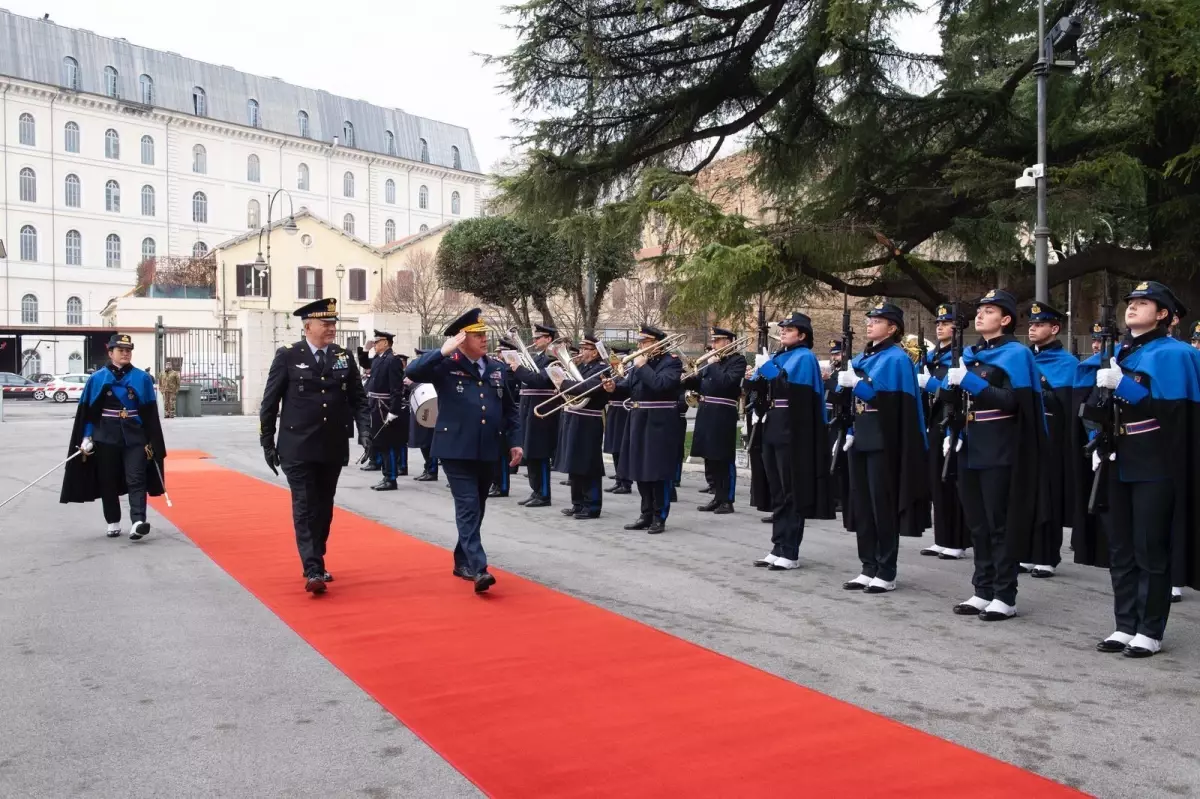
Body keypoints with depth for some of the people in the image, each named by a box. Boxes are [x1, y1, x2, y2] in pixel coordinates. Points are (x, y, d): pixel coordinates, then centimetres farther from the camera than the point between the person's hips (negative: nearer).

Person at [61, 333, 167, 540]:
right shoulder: (97, 378, 0)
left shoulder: (142, 378, 1)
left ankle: (137, 522, -21)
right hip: (105, 437, 1)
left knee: (136, 479, -11)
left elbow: (150, 413, 2)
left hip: (135, 437, -1)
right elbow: (87, 411, 3)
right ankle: (113, 523, 23)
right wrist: (86, 437, -3)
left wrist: (152, 441, 0)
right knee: (107, 482, 9)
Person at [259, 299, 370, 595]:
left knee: (324, 508, 12)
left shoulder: (344, 357, 6)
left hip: (333, 448, 4)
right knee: (305, 509, -6)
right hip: (298, 449, -4)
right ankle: (313, 571, -9)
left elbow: (358, 398, 8)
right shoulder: (287, 356, -4)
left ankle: (315, 563, 26)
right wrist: (267, 443, -1)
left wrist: (364, 429, -7)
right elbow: (269, 402, -1)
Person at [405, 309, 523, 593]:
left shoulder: (498, 368, 10)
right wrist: (444, 351, -24)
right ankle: (479, 568, -15)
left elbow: (510, 409, 15)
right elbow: (413, 372, -19)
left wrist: (514, 442, 8)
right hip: (456, 451, -5)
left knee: (476, 509, 13)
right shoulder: (446, 366, -4)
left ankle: (463, 562, 28)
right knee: (468, 507, -11)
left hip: (487, 452, 5)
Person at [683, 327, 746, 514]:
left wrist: (714, 364, -13)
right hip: (706, 413, 8)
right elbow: (698, 381, 18)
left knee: (724, 459, -4)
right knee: (710, 458, 12)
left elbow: (727, 382, -20)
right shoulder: (713, 360, 16)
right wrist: (684, 379, 0)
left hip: (723, 415, -8)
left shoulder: (738, 360, -5)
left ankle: (727, 501, 2)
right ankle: (718, 497, 21)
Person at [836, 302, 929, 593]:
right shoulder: (862, 358, 17)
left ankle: (886, 573, 3)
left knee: (883, 506, -4)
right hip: (861, 438, 8)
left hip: (883, 441, -8)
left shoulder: (896, 359, -8)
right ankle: (868, 568, 16)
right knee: (861, 504, 9)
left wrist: (856, 382, -21)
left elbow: (890, 399, -19)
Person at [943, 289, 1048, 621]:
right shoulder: (969, 354, 14)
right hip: (971, 450, 7)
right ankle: (982, 592, 19)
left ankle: (1005, 597, 5)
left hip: (1000, 452, -7)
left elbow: (1012, 401, -18)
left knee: (1001, 524, -2)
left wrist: (970, 381, -23)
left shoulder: (1016, 354, -7)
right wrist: (952, 433, 6)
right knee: (977, 523, 11)